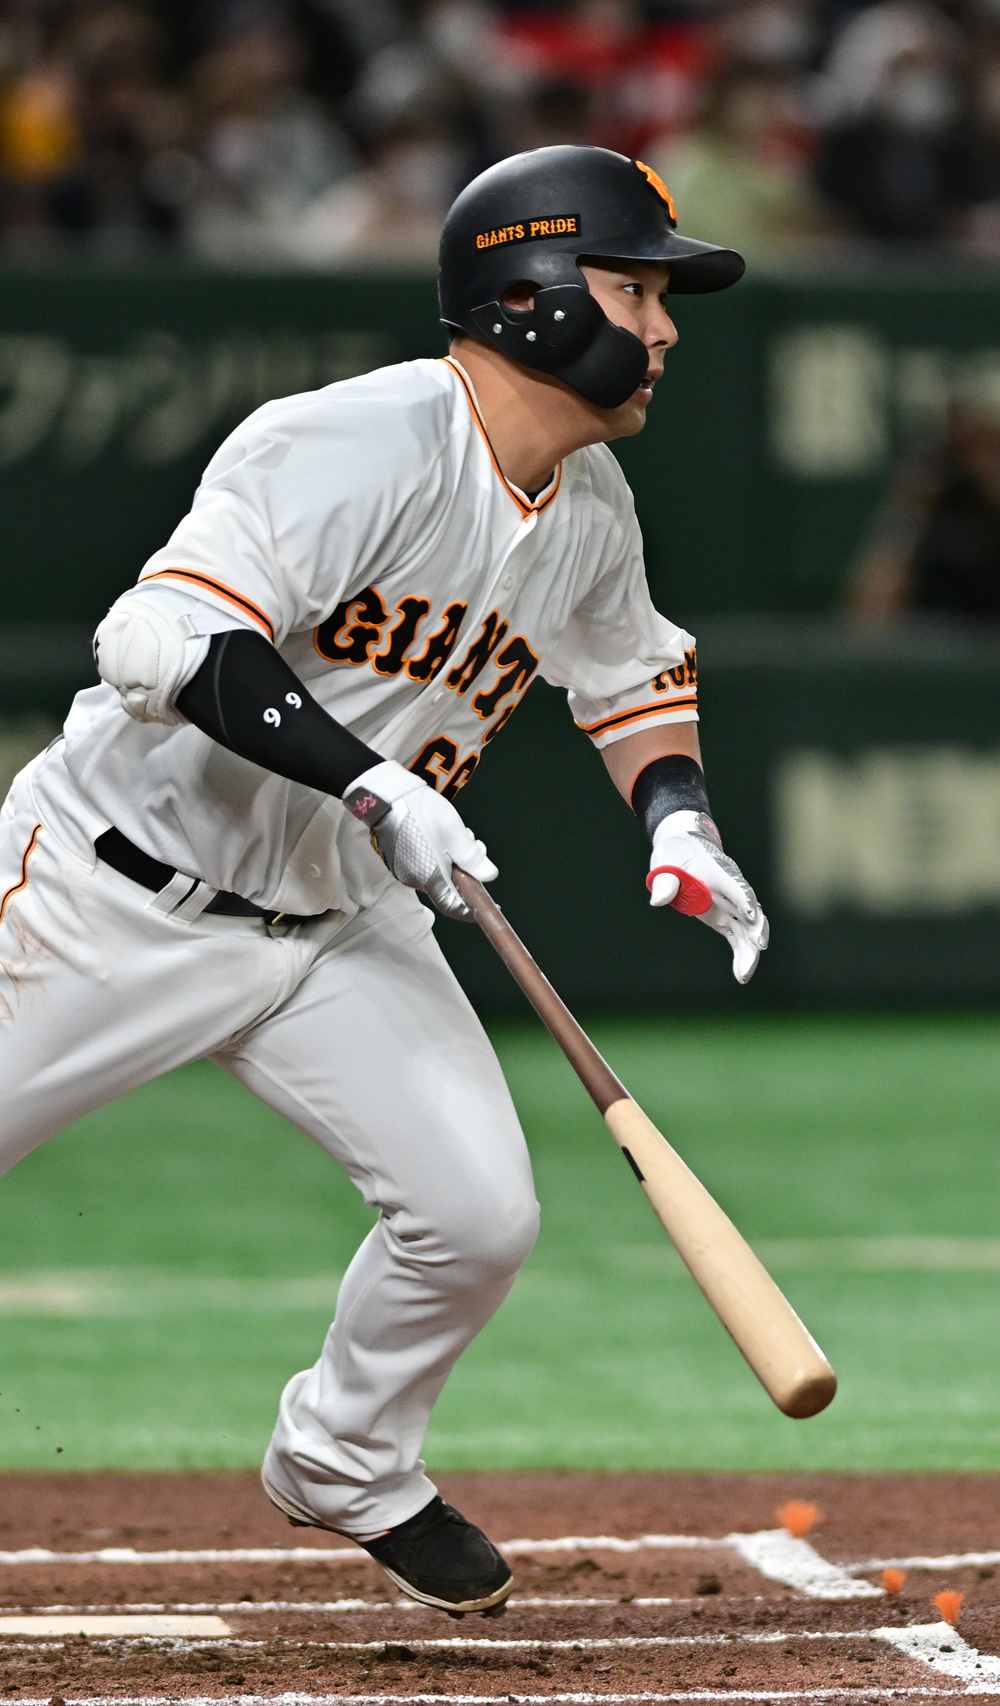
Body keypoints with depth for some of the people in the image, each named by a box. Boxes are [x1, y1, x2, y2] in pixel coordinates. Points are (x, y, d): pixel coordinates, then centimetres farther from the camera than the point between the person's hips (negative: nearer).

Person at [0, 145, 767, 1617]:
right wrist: (367, 782, -40)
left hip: (340, 924, 6)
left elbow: (631, 670, 21)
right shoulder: (354, 448, -25)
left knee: (480, 1215, -7)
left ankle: (346, 1465, 19)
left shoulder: (592, 506, 2)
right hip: (122, 886, -6)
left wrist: (678, 822, 2)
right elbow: (167, 639, -34)